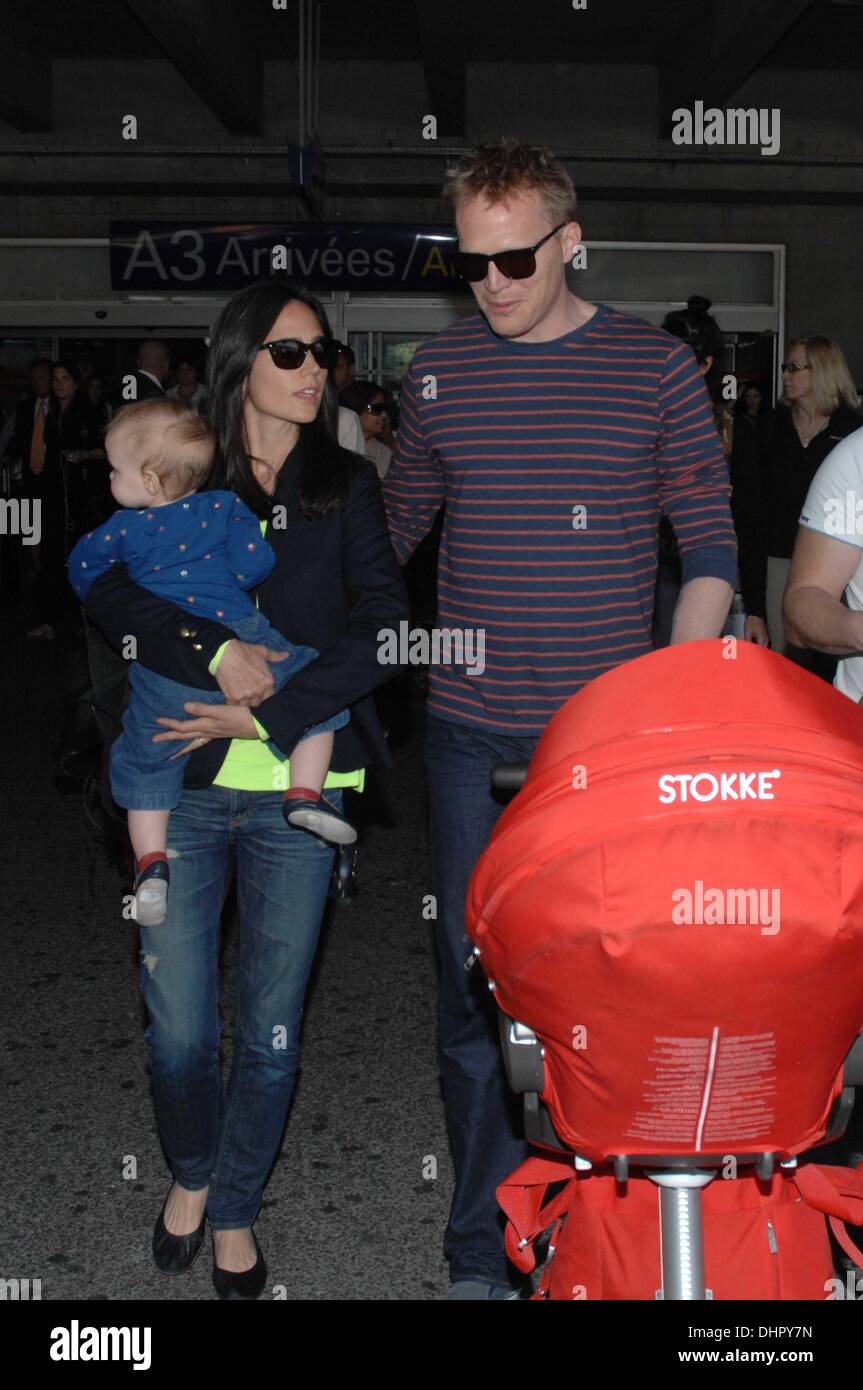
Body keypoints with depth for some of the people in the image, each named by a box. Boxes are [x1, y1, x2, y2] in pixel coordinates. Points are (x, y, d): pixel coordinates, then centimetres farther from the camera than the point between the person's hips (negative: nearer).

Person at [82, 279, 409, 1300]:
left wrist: (267, 715, -12)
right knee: (177, 1029, 3)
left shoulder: (346, 486, 7)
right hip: (184, 785, 0)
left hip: (296, 790, 0)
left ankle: (234, 1212, 29)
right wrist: (215, 653, -19)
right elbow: (107, 592, -5)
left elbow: (379, 628, -3)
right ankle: (191, 1171, 34)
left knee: (271, 1027, 6)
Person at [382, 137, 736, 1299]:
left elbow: (710, 551, 3)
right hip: (473, 734, 2)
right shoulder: (438, 372, 6)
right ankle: (483, 1247, 19)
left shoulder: (656, 370, 0)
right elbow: (394, 527, 19)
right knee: (474, 986, 4)